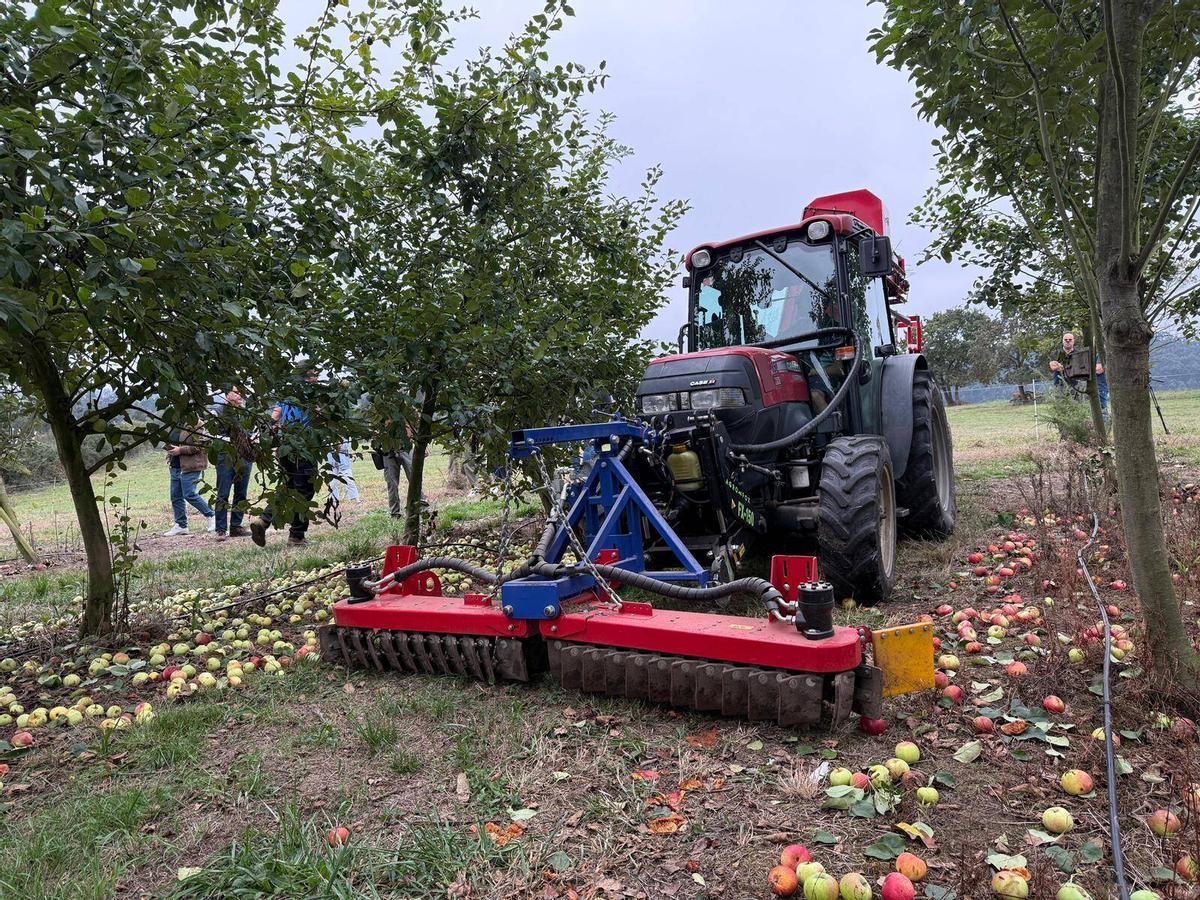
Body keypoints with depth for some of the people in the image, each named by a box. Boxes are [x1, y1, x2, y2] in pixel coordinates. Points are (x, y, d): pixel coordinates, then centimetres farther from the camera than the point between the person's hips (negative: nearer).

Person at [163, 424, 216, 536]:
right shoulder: (175, 427, 15)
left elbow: (200, 445, -19)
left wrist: (181, 450, -20)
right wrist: (169, 448, 11)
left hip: (189, 467, -9)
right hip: (175, 467, 9)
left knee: (189, 494, -11)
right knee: (175, 496, 9)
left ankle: (211, 516, 5)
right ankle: (181, 525, 17)